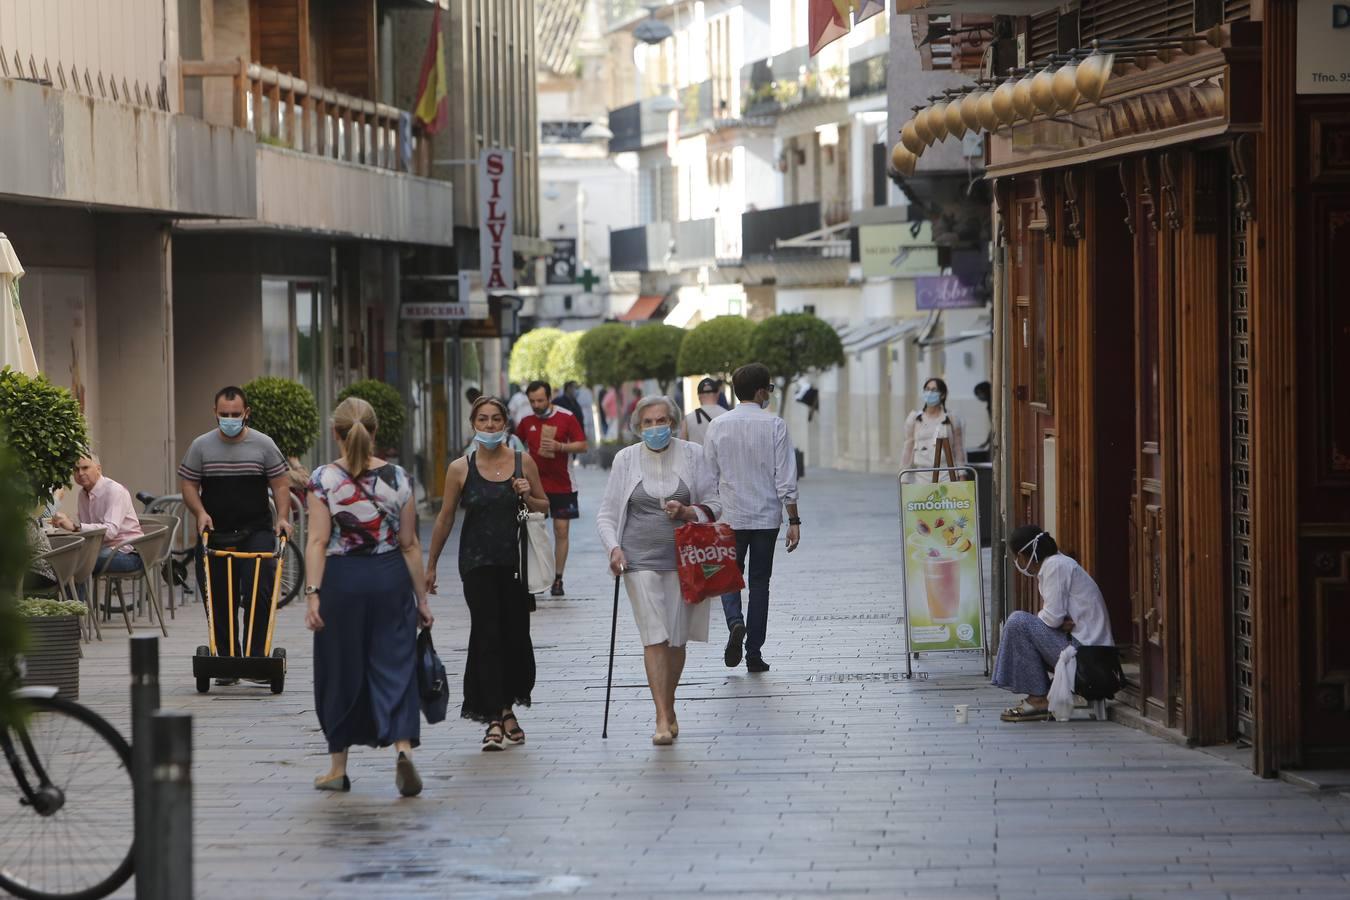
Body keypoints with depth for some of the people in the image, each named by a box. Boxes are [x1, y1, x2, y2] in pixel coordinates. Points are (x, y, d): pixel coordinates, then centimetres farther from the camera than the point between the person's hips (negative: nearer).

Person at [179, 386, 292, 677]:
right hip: (215, 534, 2)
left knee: (258, 592, -17)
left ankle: (255, 656, -11)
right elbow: (188, 484, 7)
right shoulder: (201, 446, 4)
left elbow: (280, 484, 4)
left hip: (256, 532, -2)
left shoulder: (263, 445, 2)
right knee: (219, 603, 3)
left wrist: (283, 517, -9)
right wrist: (200, 512, -10)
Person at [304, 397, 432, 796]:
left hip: (341, 580, -1)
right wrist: (422, 599, 7)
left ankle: (338, 769, 18)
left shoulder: (322, 479, -6)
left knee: (340, 672, 10)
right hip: (390, 578, 1)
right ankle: (403, 748, -20)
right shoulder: (397, 478, 0)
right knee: (395, 666, 3)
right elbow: (409, 544, 2)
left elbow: (318, 541, -12)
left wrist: (313, 593, -12)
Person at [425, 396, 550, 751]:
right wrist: (431, 565, 11)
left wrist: (527, 498, -9)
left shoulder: (523, 462, 3)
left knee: (516, 635, 7)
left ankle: (505, 708, 27)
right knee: (488, 637, -8)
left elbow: (544, 507, 13)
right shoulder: (460, 469, -1)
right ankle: (496, 719, -8)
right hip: (478, 563, -2)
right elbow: (445, 518, 7)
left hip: (516, 561, 2)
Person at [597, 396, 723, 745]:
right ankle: (663, 719, -12)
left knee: (676, 640, 6)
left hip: (682, 558, 1)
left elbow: (714, 504, 8)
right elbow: (607, 513, 7)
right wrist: (614, 548, -9)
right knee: (654, 637, -10)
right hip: (641, 559, -1)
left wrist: (687, 512, -12)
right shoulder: (626, 459, 5)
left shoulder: (691, 455, 5)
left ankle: (670, 709, 25)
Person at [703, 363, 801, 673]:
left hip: (729, 516, 1)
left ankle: (735, 622, -15)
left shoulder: (718, 426, -2)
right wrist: (793, 520, -3)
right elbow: (785, 477, -8)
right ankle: (754, 654, 9)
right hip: (767, 516, -1)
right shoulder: (774, 426, -7)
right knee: (759, 581, 9)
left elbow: (709, 475, 3)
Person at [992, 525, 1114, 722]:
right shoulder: (1056, 564, 19)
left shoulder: (1056, 566, -12)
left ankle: (1039, 700, -10)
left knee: (1018, 623, -14)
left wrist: (1035, 618, 3)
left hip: (1084, 649, -10)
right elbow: (1055, 616, 17)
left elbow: (1053, 617, -18)